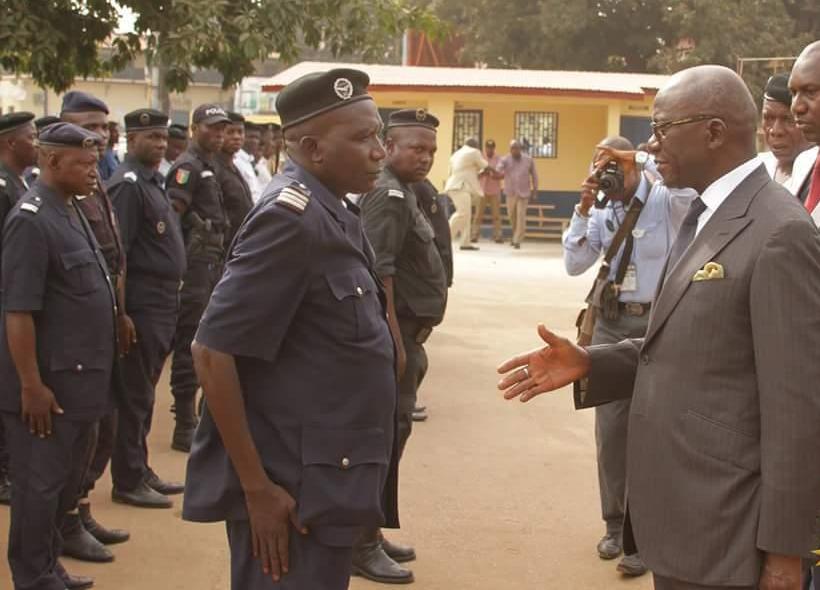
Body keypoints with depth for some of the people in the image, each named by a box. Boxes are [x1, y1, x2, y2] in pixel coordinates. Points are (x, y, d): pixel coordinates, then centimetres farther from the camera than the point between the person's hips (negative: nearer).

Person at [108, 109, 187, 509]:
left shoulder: (153, 182, 15)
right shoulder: (128, 185, -14)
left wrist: (169, 301, 18)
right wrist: (122, 314, -22)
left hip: (163, 303, 9)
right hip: (142, 306, -9)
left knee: (143, 391, 17)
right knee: (134, 394, -1)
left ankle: (140, 470, 27)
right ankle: (128, 481, 7)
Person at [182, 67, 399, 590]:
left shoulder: (333, 212, 9)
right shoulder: (291, 218, -19)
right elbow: (213, 352, -22)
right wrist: (256, 488, -20)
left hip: (326, 485, 9)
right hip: (292, 492, -9)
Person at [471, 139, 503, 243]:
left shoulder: (499, 159, 4)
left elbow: (502, 175, -1)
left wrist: (493, 172, -20)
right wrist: (483, 173, -20)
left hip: (495, 191, 0)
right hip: (482, 190, 0)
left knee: (496, 214, -2)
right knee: (478, 214, -5)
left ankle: (497, 236, -1)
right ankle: (475, 235, -5)